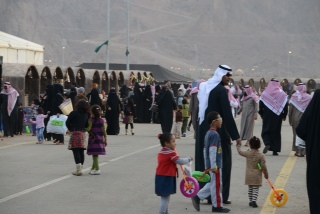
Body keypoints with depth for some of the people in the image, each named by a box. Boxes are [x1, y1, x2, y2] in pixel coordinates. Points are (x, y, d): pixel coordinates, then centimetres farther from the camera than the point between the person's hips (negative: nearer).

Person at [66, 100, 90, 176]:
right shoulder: (86, 115, 9)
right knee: (81, 151, 9)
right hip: (83, 133, 6)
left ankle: (78, 169, -20)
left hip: (75, 133, -6)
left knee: (76, 151, -9)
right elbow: (87, 125, 17)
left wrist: (70, 129, 13)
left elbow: (67, 123, -4)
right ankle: (80, 169, 14)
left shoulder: (74, 113, -8)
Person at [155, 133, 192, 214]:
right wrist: (189, 159, -4)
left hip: (161, 177, 9)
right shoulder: (171, 153, -17)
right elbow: (181, 161, -21)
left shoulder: (161, 152, 12)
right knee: (165, 198, -6)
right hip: (166, 179, -9)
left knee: (165, 198, 19)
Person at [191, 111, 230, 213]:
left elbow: (205, 150, 18)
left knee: (213, 184, 16)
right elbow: (212, 151, -22)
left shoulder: (208, 133, 13)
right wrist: (213, 166, -22)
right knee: (217, 185, 0)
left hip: (210, 165, 9)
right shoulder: (215, 134, -17)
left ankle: (198, 197, 14)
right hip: (215, 165, -9)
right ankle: (217, 206, 7)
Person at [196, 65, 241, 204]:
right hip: (218, 130, -7)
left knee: (203, 161, 11)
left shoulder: (204, 87, 9)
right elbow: (227, 114, -17)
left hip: (203, 129, 7)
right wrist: (235, 135, -15)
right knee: (223, 162, 2)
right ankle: (222, 196, 2)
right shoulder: (221, 90, -15)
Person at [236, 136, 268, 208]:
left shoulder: (248, 153, -4)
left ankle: (250, 201, 20)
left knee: (250, 188, 15)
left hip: (249, 174, 3)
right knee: (256, 189, 0)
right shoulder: (261, 156, -10)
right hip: (257, 175, -3)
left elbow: (240, 152, 14)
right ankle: (254, 201, -13)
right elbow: (263, 166, -11)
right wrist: (266, 174, 2)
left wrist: (238, 146, 34)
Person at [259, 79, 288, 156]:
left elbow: (261, 105, 0)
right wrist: (284, 115, 9)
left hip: (267, 116, -1)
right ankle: (275, 150, 5)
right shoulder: (282, 94, -1)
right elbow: (286, 106, 0)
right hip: (278, 117, 1)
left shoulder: (264, 93, -3)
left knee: (266, 131, 8)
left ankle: (267, 144, -20)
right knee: (276, 132, 8)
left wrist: (261, 114, 11)